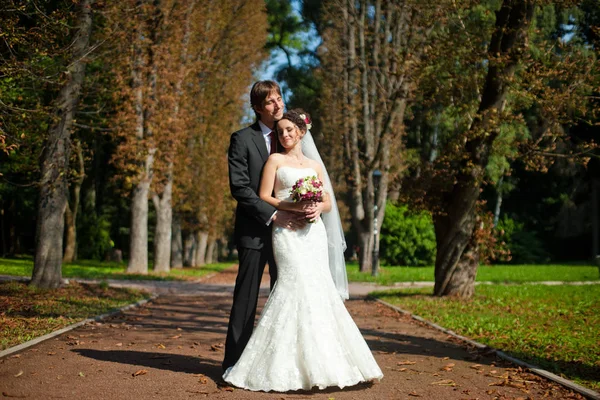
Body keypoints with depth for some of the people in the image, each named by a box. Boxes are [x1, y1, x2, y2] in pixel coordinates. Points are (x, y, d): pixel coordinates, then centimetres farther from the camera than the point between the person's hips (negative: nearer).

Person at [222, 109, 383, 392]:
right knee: (296, 284, -16)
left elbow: (328, 202, 15)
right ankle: (286, 365, -10)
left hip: (314, 231, 4)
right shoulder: (275, 160, 8)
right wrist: (292, 206, -14)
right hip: (287, 231, -4)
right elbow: (264, 196, 0)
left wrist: (318, 208, -8)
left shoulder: (315, 165, 18)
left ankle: (320, 362, 6)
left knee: (319, 288, -2)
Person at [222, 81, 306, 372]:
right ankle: (234, 361, 7)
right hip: (254, 231, -4)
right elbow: (239, 186, -11)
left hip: (287, 228, 4)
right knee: (246, 297, 0)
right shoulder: (242, 139, -2)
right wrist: (272, 214, -18)